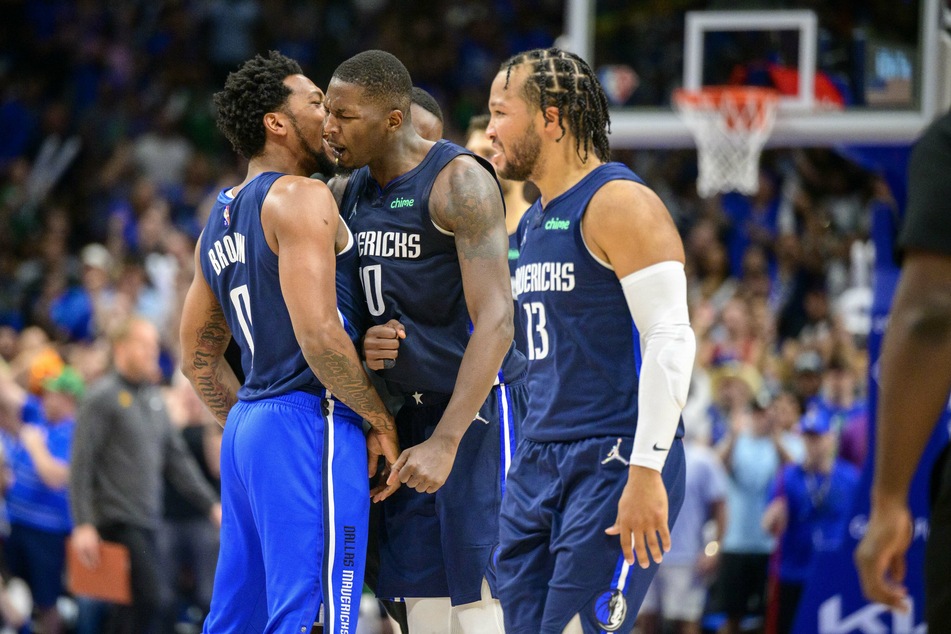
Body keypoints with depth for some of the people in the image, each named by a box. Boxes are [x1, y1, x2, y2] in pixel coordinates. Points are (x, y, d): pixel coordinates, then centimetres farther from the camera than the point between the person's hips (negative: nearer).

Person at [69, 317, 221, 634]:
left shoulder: (152, 397, 16)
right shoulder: (102, 397, -8)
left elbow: (177, 458, 18)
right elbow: (81, 465, -13)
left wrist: (211, 504, 10)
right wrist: (83, 524, -20)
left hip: (147, 520, 8)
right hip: (118, 521, -8)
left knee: (132, 605, 9)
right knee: (147, 598, -16)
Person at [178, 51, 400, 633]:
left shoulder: (220, 223, 19)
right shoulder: (301, 198, -9)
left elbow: (199, 360, 24)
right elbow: (319, 335, -19)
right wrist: (380, 420, -9)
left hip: (247, 429, 9)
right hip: (309, 420, -9)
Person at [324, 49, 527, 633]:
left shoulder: (459, 182, -15)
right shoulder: (354, 191, 11)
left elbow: (495, 322, -22)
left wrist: (445, 442, -28)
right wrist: (360, 347, -6)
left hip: (478, 409, -8)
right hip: (409, 412, 8)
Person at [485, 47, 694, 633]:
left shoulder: (619, 204, -9)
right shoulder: (532, 222, 19)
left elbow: (670, 338, -17)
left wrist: (646, 473, -22)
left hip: (614, 460, -9)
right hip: (538, 461, 9)